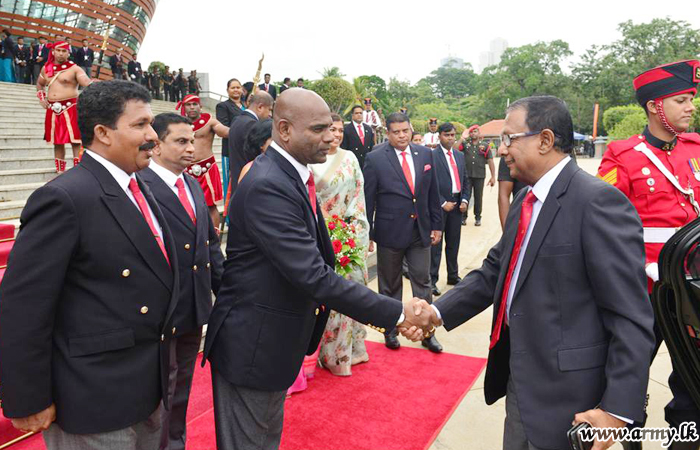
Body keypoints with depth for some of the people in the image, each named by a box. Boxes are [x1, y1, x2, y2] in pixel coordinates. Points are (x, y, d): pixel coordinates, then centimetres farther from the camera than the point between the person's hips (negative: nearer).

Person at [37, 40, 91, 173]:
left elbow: (87, 83, -18)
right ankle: (60, 171, 20)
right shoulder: (46, 68, 12)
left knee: (76, 141, -11)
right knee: (57, 141, 11)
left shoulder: (74, 68, -4)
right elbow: (40, 84, 29)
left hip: (70, 109, -5)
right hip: (53, 110, 5)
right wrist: (41, 98, 14)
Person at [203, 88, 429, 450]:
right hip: (251, 345, -9)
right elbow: (313, 275, -31)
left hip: (276, 340, 9)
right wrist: (396, 313, -27)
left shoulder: (292, 174, 4)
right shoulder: (267, 185, -27)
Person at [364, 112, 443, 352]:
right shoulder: (375, 158, -9)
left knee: (423, 282, 10)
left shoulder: (425, 154, 3)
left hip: (420, 230, 3)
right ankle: (390, 330, 29)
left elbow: (433, 193, 8)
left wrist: (436, 224, 7)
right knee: (390, 286, 12)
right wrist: (367, 233, -8)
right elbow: (368, 199, -7)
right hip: (390, 232, -3)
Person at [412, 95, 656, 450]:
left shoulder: (598, 201, -20)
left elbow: (631, 317, -20)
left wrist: (619, 409, -21)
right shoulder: (526, 199, 8)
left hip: (563, 390, -8)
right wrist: (439, 312, -5)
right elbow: (494, 270, 8)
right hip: (518, 376, 8)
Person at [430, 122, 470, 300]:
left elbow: (466, 180, 16)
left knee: (453, 243, 15)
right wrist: (443, 203, -15)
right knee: (435, 244, 1)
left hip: (457, 205, 6)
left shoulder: (459, 156, 13)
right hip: (439, 206, -6)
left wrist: (465, 200, 1)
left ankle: (453, 276, 28)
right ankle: (432, 280, 9)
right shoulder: (432, 156, -9)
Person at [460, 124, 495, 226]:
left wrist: (493, 176, -3)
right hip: (466, 175, 1)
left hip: (479, 176, 0)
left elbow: (490, 161, 1)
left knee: (478, 197, 8)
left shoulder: (484, 146, 2)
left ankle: (478, 218, 19)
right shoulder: (465, 144, 5)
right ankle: (463, 217, 16)